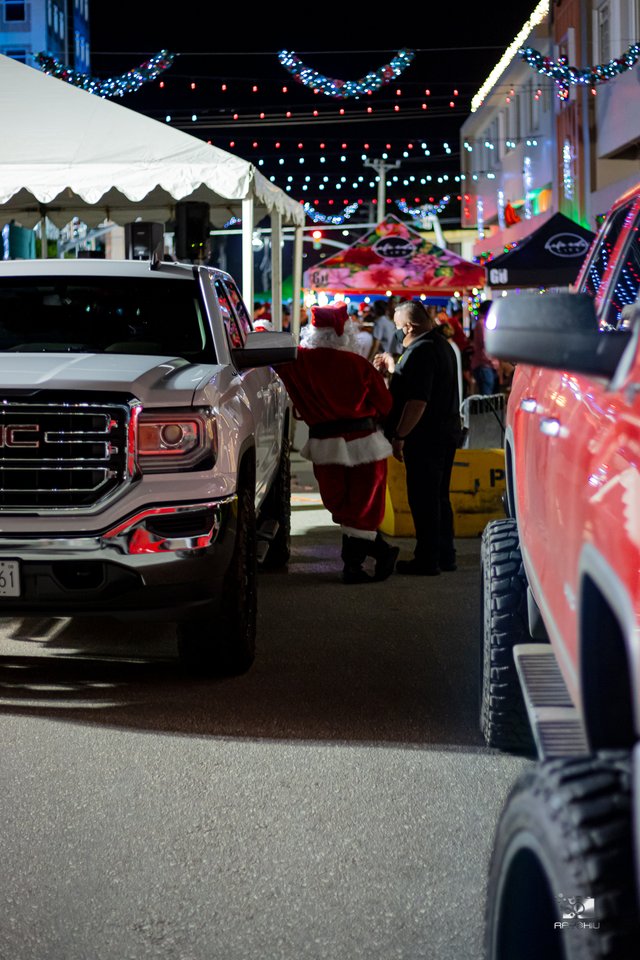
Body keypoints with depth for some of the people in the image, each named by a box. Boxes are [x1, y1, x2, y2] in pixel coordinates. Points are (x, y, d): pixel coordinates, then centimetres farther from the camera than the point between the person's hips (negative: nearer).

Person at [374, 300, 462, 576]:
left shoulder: (420, 351, -19)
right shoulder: (441, 345, 14)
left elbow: (417, 401, -25)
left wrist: (399, 436, -21)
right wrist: (393, 367, 31)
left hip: (425, 438, -10)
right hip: (446, 433, 10)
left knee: (423, 500, -4)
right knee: (439, 498, 17)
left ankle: (427, 559, -1)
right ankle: (445, 555, 23)